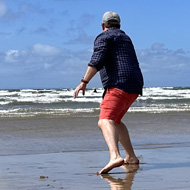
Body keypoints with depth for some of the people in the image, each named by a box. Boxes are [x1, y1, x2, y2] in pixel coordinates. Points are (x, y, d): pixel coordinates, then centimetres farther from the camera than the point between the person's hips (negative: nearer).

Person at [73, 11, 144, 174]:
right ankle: (131, 157, 27)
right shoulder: (125, 38, 30)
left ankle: (115, 156, -49)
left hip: (119, 86, -9)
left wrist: (84, 82, -18)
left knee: (105, 121, -24)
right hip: (134, 87, 9)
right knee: (115, 120, 27)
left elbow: (97, 61, -15)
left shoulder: (103, 37, 2)